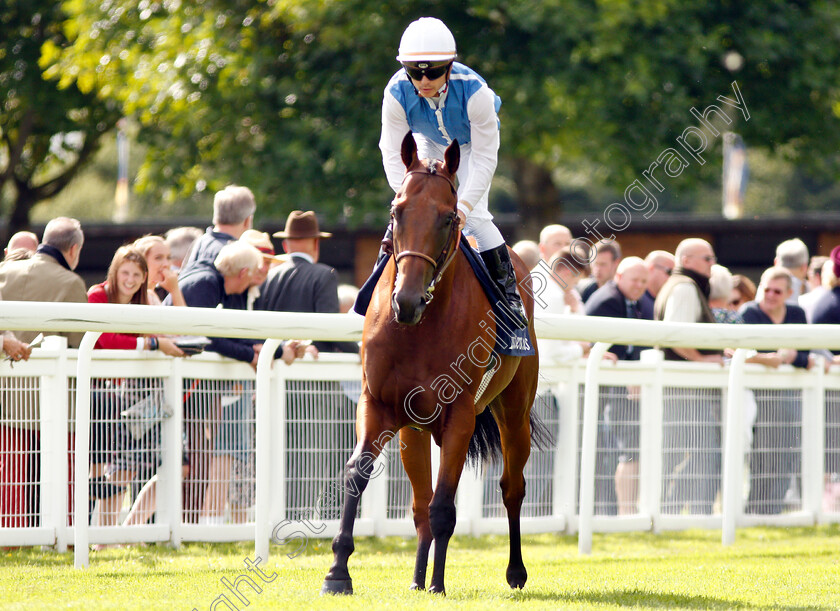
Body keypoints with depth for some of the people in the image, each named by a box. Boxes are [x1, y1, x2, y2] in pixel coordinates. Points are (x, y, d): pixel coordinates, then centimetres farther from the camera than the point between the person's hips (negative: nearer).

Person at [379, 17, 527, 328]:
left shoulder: (474, 91, -41)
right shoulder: (397, 93, -35)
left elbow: (485, 158, -34)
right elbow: (394, 155, -28)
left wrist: (465, 206, -43)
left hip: (472, 143, -2)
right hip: (428, 144, 2)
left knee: (474, 217, -16)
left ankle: (508, 290, 4)